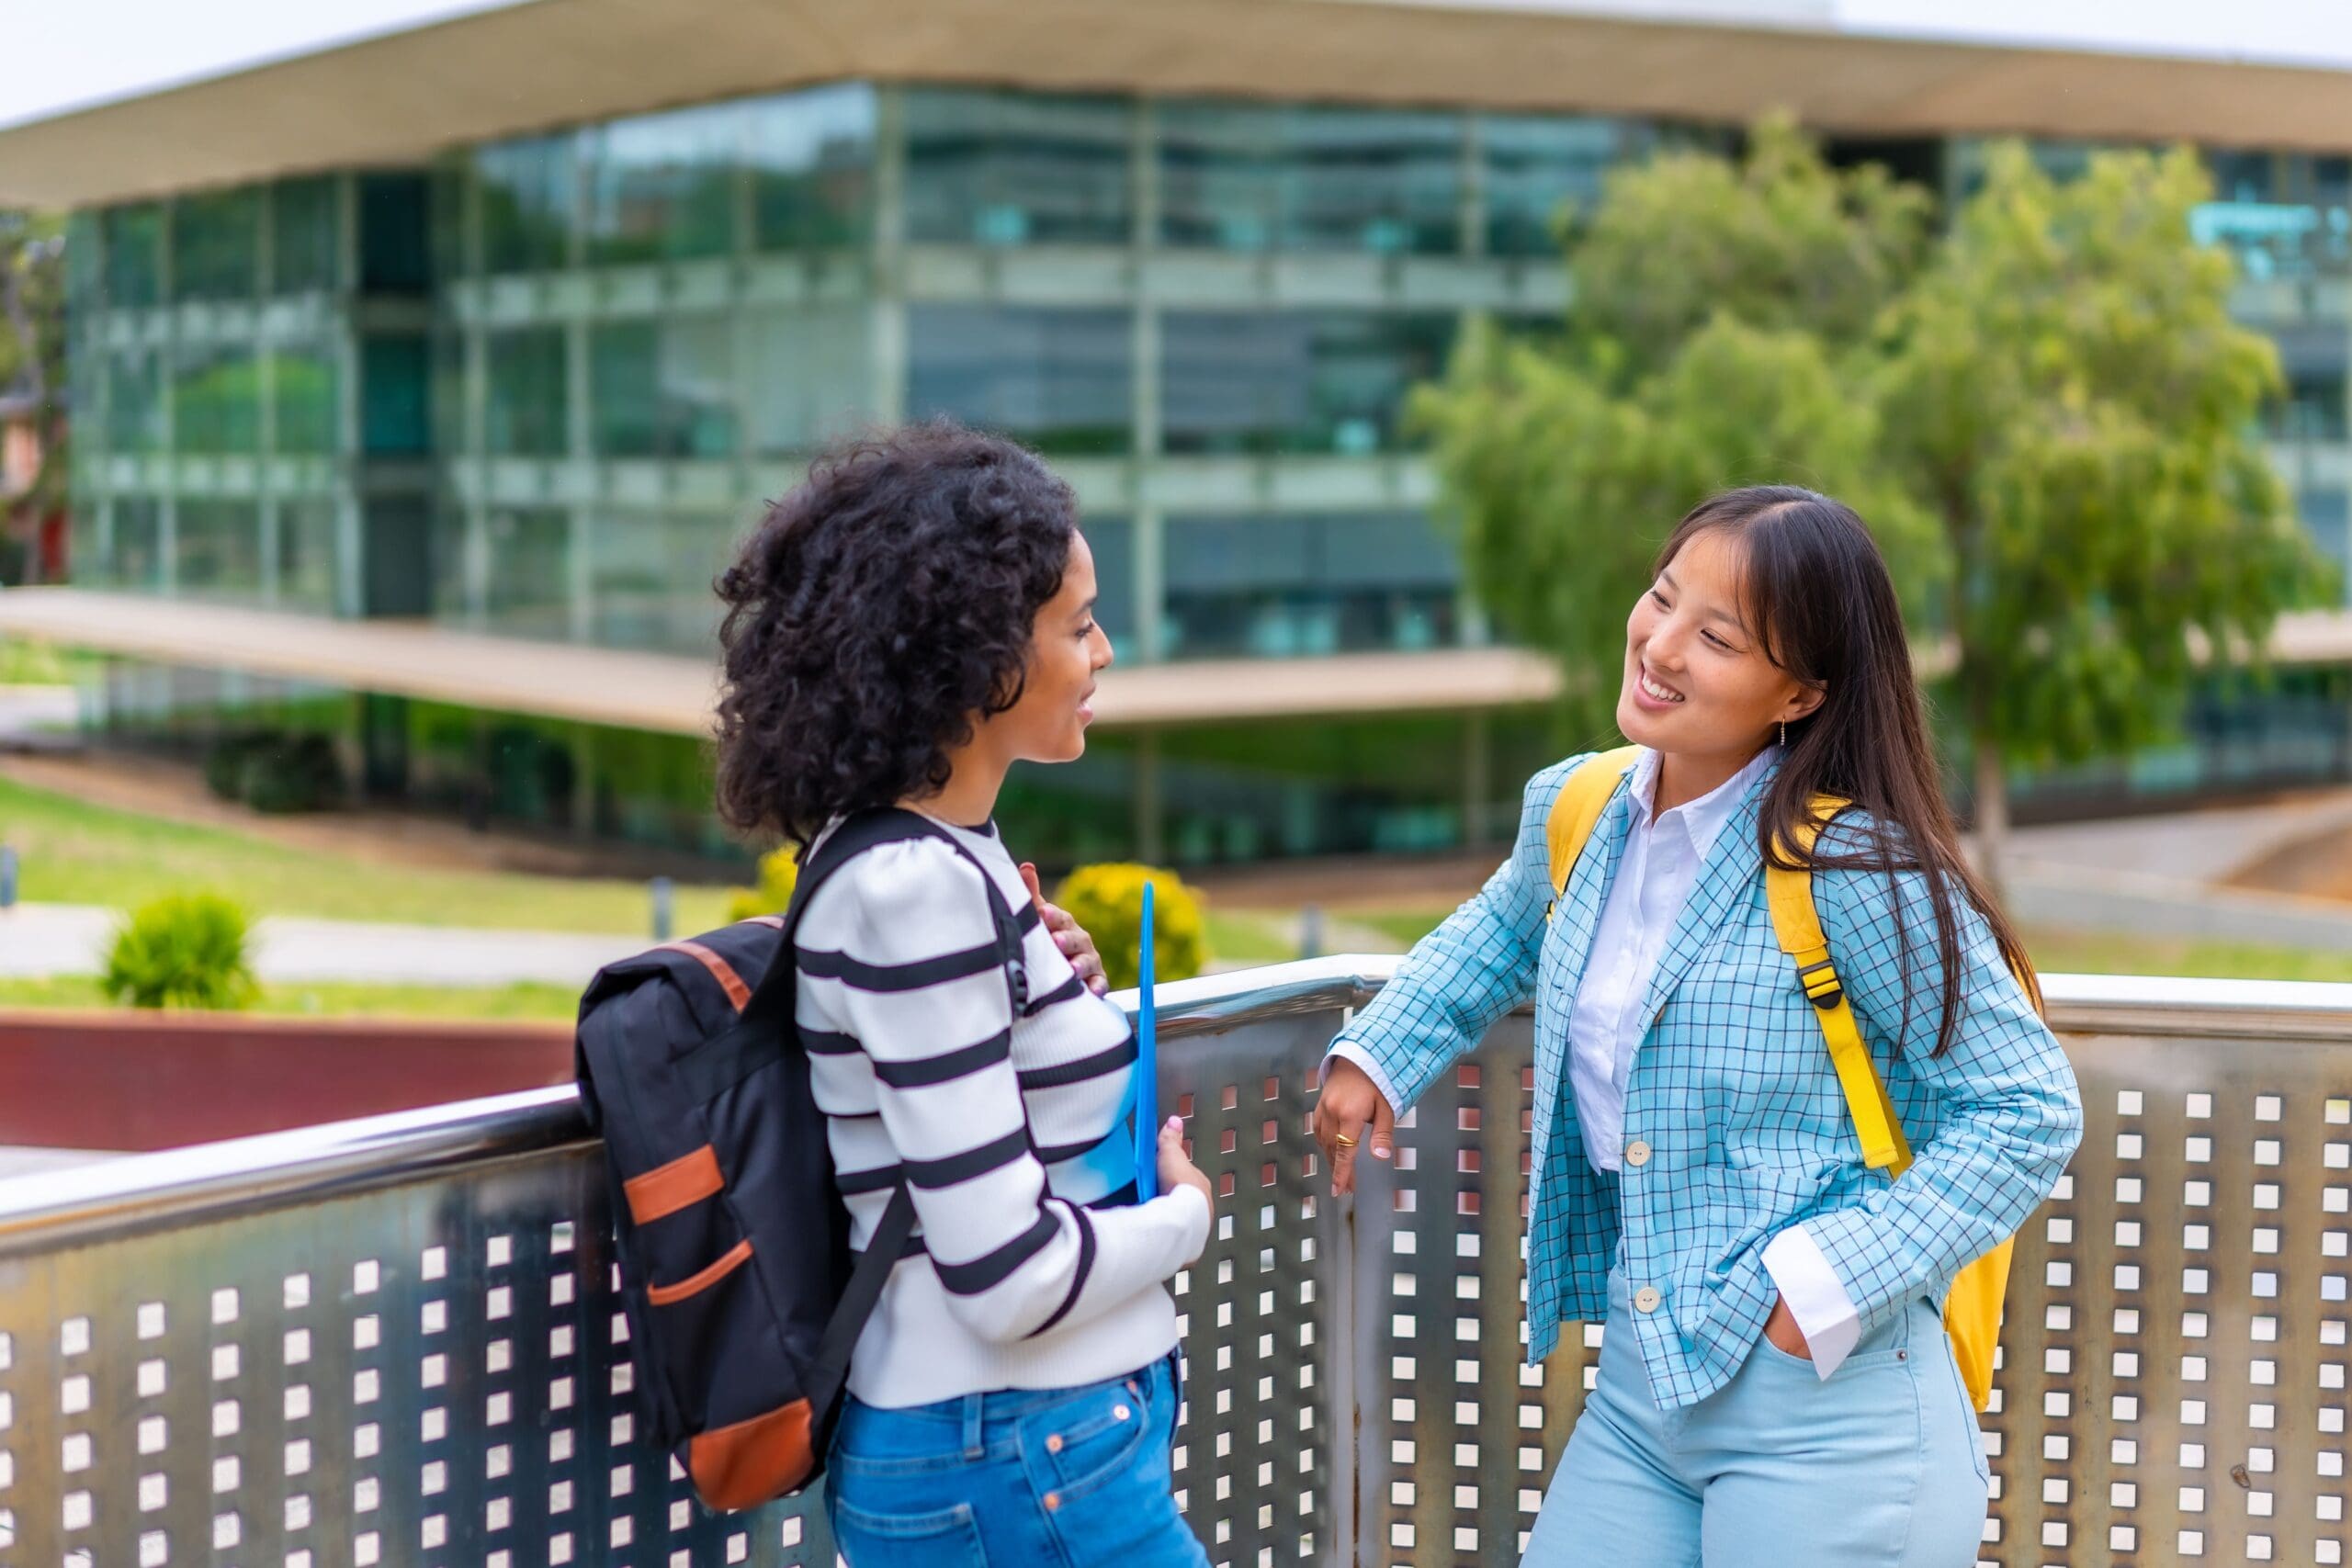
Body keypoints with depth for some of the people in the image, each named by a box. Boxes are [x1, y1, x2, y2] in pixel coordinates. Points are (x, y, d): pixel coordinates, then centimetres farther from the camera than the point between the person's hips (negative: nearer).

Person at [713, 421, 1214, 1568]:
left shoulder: (932, 860, 7)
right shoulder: (915, 889, -20)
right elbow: (1008, 1275, -24)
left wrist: (1060, 992, 2)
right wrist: (1186, 1213, -7)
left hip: (1046, 1440, 9)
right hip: (1017, 1470, -9)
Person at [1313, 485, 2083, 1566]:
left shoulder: (1854, 869, -16)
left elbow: (2029, 1111, -12)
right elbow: (1499, 937, 29)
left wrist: (1834, 1278, -18)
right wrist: (1377, 1054, 19)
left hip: (1822, 1407, -7)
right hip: (1638, 1395, 7)